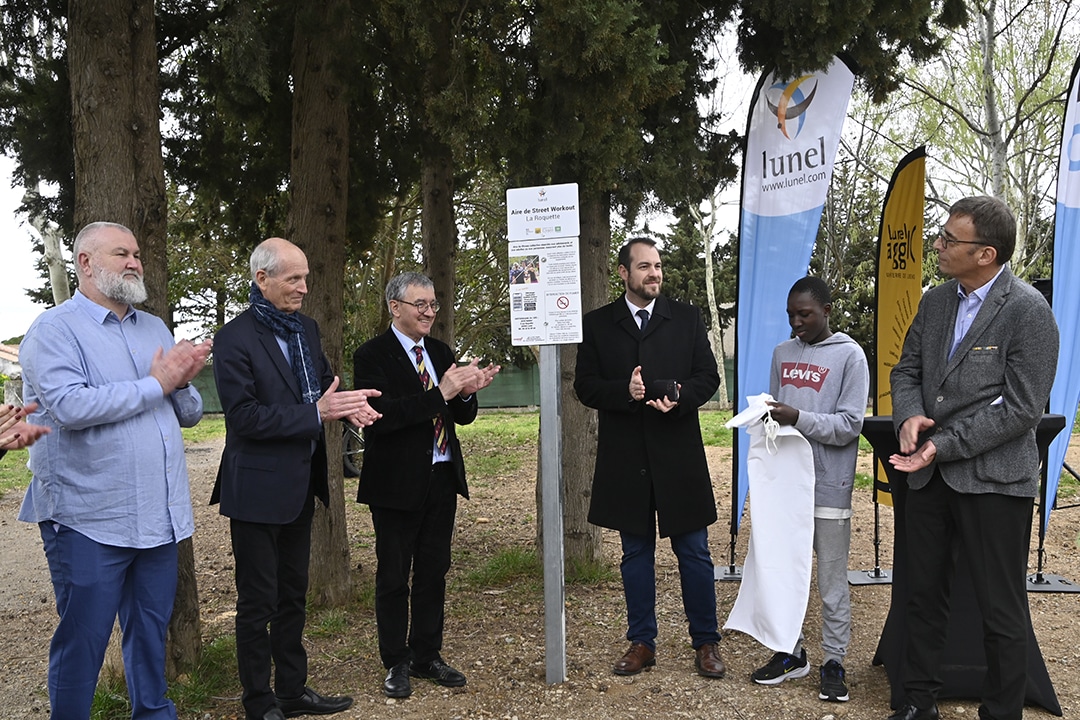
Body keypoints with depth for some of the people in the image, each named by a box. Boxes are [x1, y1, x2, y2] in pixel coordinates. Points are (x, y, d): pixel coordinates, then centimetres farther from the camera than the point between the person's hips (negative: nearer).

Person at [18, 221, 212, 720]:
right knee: (82, 640, 5)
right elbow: (69, 406, -23)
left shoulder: (155, 329, 14)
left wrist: (182, 381, -9)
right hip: (89, 522, -6)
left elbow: (189, 413, 13)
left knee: (150, 633, 17)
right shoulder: (53, 330, -6)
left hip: (159, 515, 6)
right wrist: (156, 384, -17)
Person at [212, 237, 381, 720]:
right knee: (258, 602, 6)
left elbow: (324, 385, 14)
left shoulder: (306, 329, 8)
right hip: (258, 488, -8)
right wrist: (317, 413, -25)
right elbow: (244, 416, -21)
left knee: (293, 594, 18)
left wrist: (347, 405, -9)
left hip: (299, 486, 8)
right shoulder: (235, 339, -16)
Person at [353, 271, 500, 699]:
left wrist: (467, 392, -12)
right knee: (393, 577, 6)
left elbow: (462, 416, 11)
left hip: (442, 478, 6)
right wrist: (441, 394, -26)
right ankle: (396, 664, 20)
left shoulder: (441, 353, 10)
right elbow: (381, 415, -23)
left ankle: (427, 656, 28)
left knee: (433, 572, 14)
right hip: (397, 483, -6)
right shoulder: (372, 356, -9)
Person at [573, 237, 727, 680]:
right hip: (624, 457, 1)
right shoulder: (597, 325, 5)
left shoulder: (687, 319, 6)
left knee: (693, 551, 5)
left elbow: (708, 376, 3)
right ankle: (642, 642, 22)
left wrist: (679, 397, -17)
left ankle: (706, 642, 19)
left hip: (679, 454, 0)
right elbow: (585, 386, 1)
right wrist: (624, 392, -17)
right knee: (635, 552, 11)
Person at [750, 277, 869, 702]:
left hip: (828, 487, -5)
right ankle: (790, 653, 27)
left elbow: (850, 424, -11)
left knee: (832, 581, 5)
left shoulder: (849, 355, -6)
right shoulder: (782, 354, 11)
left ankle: (834, 662, 18)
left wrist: (798, 419, -21)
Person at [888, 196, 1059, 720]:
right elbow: (906, 371, 13)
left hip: (993, 478, -6)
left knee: (1001, 611, 7)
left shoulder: (1028, 311, -12)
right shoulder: (935, 301, 8)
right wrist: (910, 415, -9)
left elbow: (1021, 408, -16)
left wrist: (943, 446, -18)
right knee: (923, 594, 16)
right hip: (929, 475, 7)